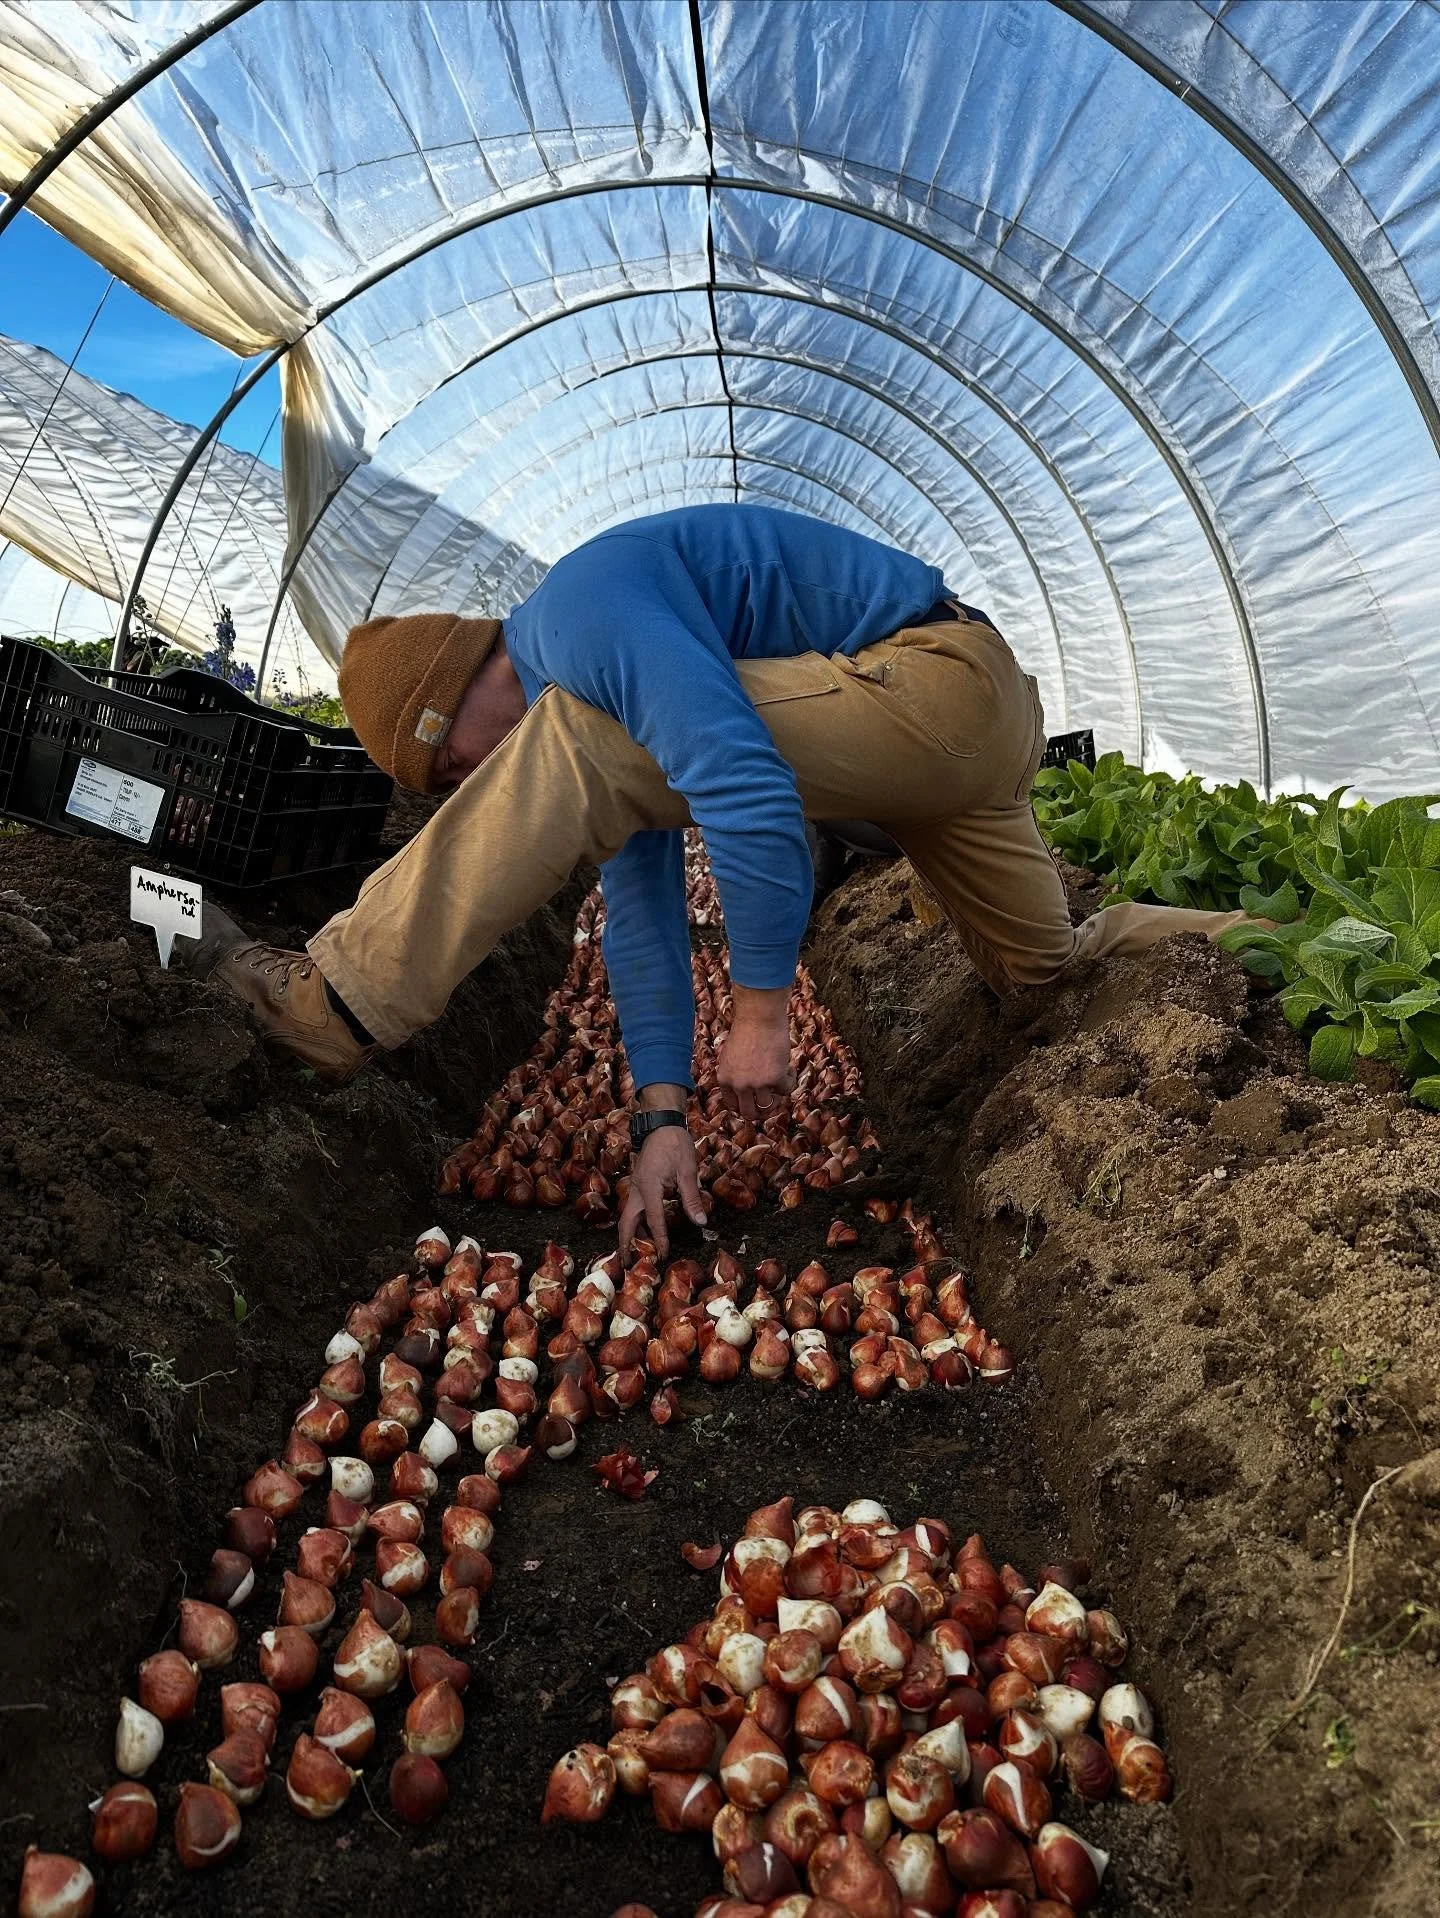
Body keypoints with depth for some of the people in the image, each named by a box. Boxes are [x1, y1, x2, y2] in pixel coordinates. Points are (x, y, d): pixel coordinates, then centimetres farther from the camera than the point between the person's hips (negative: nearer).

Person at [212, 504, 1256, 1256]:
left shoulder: (584, 610, -17)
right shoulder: (604, 701, 13)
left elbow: (749, 792, -30)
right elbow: (641, 914, 9)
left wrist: (760, 1011, -20)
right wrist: (662, 1115, 4)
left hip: (942, 680, -10)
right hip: (973, 728, 10)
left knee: (573, 752, -20)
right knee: (1045, 964, 26)